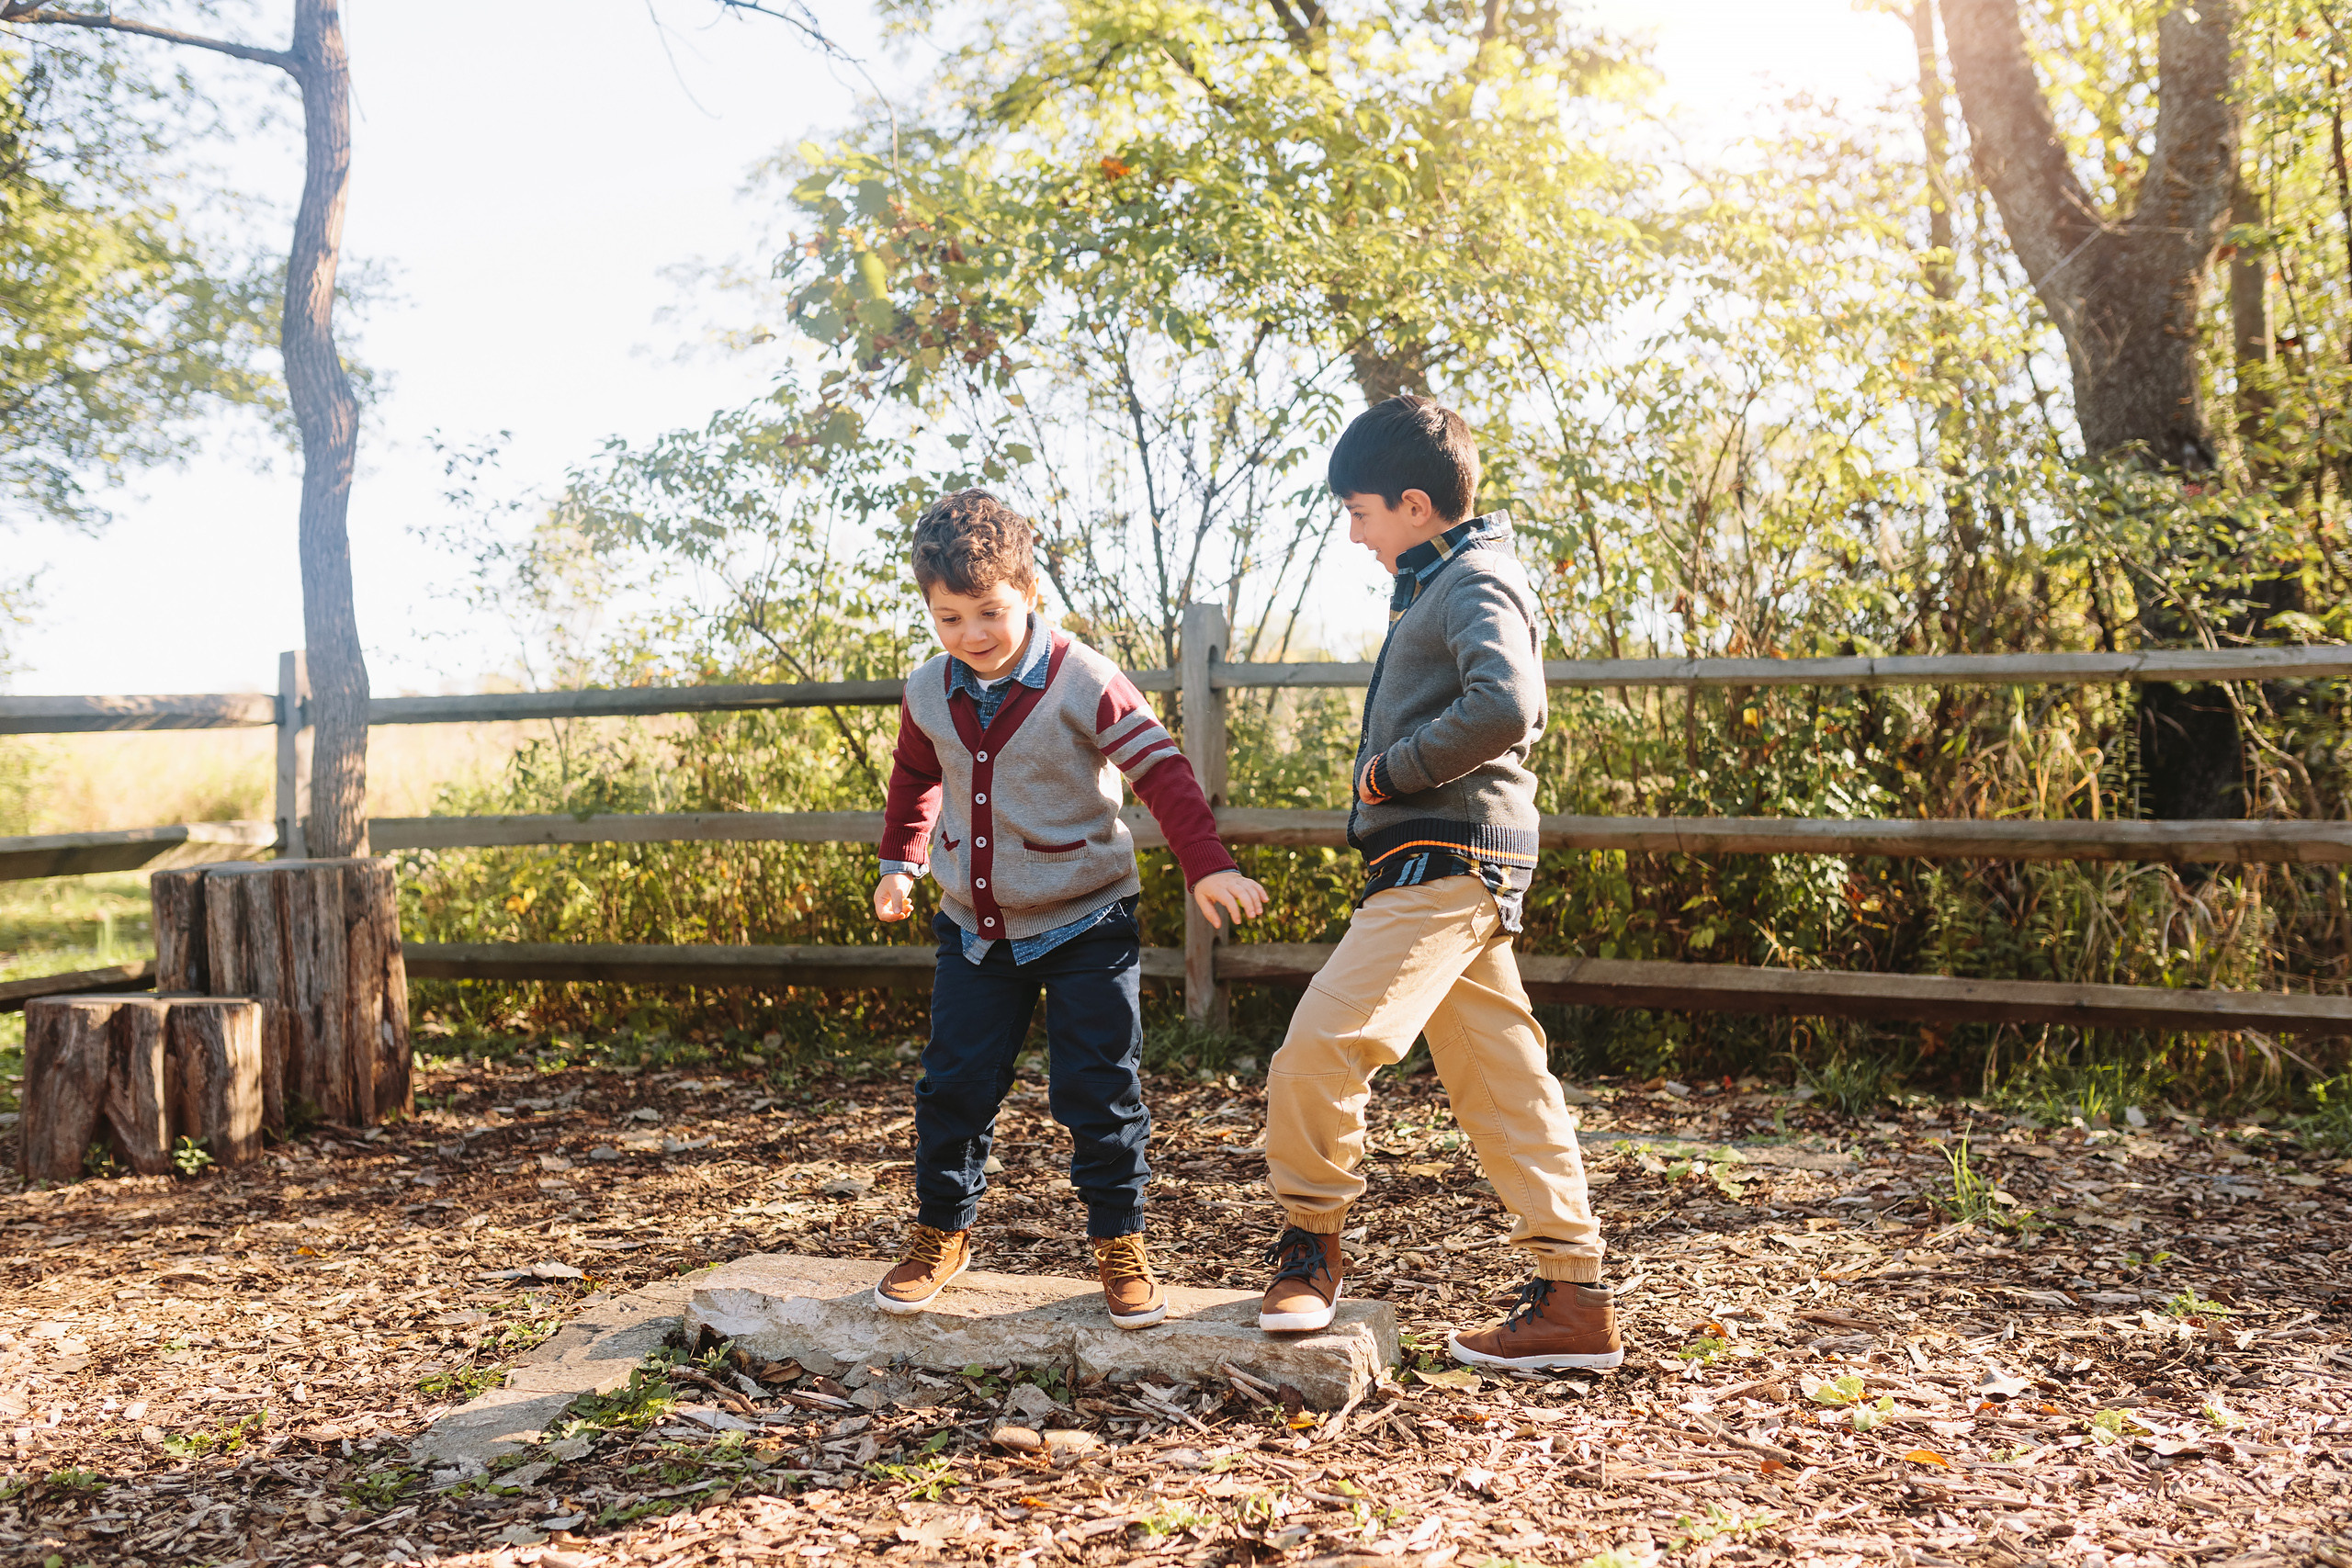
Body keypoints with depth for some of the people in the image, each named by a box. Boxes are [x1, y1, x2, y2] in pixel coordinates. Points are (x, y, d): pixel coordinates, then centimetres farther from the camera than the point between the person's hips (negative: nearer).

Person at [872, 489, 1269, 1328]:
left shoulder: (1082, 681, -15)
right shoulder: (928, 694, 0)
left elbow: (1161, 769, -15)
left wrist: (1208, 866, -24)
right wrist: (900, 863, 14)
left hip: (1085, 922, -4)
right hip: (977, 928, 4)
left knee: (1098, 1091, -1)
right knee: (953, 1085, 6)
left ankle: (1120, 1242, 15)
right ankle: (940, 1234, 24)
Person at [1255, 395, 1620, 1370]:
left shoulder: (1474, 580, -9)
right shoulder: (1444, 583, 22)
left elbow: (1506, 705, -27)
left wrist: (1389, 770, -16)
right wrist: (1393, 776, 13)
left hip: (1443, 862, -11)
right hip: (1454, 870, 11)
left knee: (1318, 1052, -14)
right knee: (1503, 1086, 10)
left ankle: (1310, 1249, 3)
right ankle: (1578, 1299, 14)